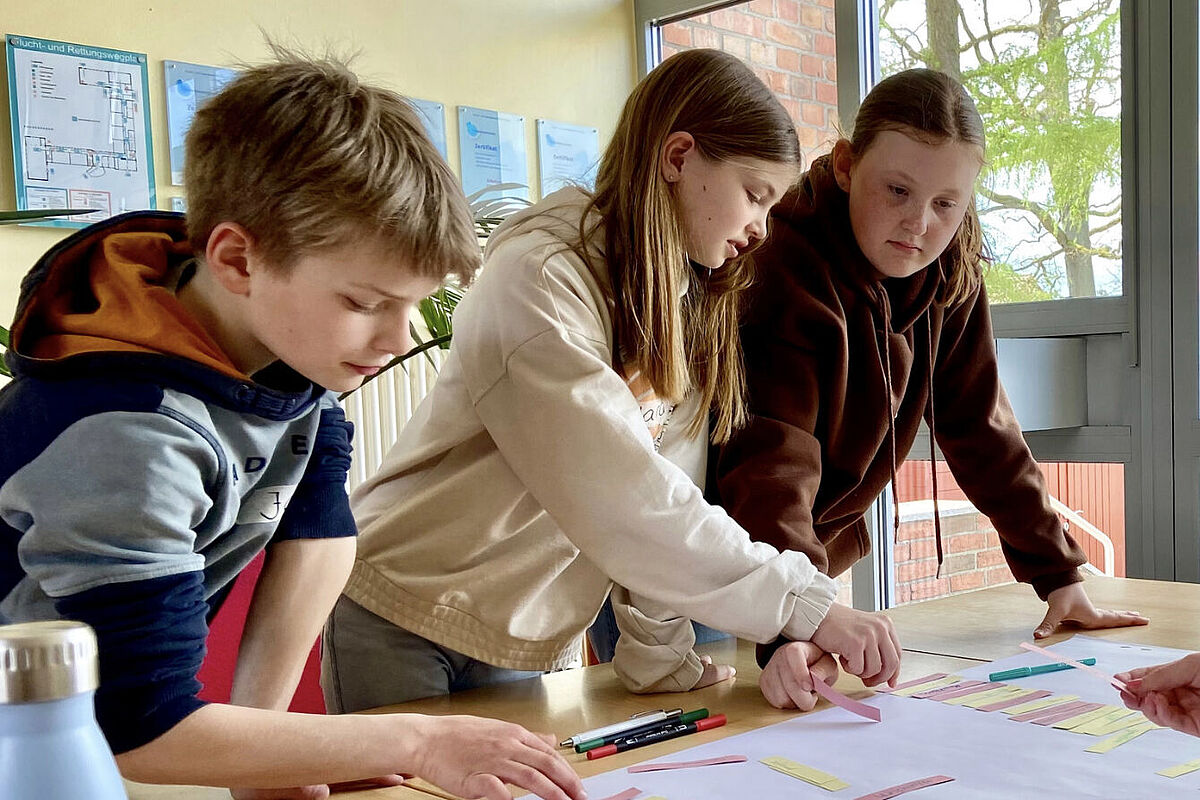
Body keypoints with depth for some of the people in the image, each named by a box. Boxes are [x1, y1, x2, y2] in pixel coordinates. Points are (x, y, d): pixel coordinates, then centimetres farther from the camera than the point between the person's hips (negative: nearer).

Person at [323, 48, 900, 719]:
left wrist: (659, 650, -13)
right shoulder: (542, 276, -22)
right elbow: (619, 498, -30)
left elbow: (668, 485, -5)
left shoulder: (694, 309, 4)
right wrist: (804, 602, -29)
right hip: (402, 618, -6)